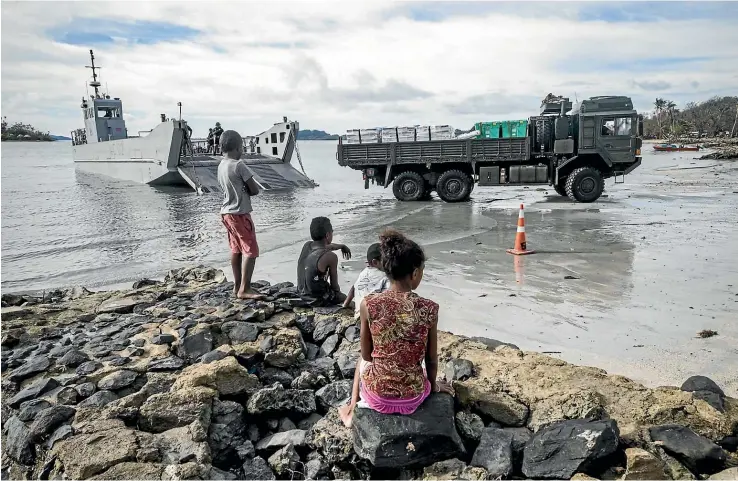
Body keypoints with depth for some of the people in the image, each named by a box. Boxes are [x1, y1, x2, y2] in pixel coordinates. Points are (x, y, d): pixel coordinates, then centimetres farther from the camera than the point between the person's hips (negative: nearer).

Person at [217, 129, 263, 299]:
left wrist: (242, 190, 0)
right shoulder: (239, 165, -17)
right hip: (240, 213, -9)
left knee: (236, 250, 16)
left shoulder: (221, 166, 7)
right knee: (250, 250, -4)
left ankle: (237, 286, 22)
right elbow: (255, 190, -13)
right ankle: (244, 289, -5)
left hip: (227, 212, 9)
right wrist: (247, 190, 5)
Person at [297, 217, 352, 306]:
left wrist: (341, 246, 40)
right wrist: (338, 290, 13)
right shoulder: (330, 257, -23)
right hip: (318, 300, -7)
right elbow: (334, 285, -11)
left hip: (302, 296, 7)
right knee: (346, 298, 24)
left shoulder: (307, 246, -2)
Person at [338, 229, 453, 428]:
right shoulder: (429, 309, -17)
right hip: (413, 398, 0)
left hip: (377, 396, 0)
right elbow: (432, 359, -4)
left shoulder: (368, 305, -17)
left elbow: (366, 354, -5)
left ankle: (353, 409, 42)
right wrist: (433, 385, 17)